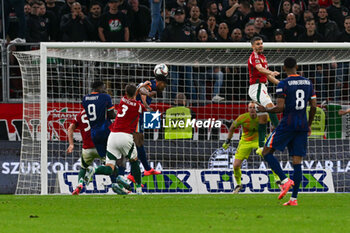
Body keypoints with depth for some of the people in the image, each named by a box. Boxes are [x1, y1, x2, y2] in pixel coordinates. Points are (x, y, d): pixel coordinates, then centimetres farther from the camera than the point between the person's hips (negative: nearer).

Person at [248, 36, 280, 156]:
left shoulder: (262, 57, 22)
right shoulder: (254, 56, -9)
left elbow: (267, 75, 30)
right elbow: (259, 68, -30)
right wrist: (271, 72, -48)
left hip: (261, 87, 10)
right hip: (257, 87, -10)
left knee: (263, 118, 6)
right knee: (270, 106, -28)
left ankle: (261, 147, 6)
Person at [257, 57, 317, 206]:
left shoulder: (283, 85, -8)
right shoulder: (308, 83, 9)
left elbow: (279, 108, -13)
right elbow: (313, 106, 10)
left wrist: (265, 110, 5)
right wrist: (309, 125, 22)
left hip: (287, 125, -5)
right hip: (303, 125, 5)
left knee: (267, 152, 4)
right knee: (297, 162, 4)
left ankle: (285, 181, -14)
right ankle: (294, 198, 0)